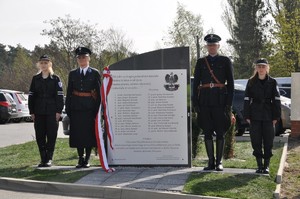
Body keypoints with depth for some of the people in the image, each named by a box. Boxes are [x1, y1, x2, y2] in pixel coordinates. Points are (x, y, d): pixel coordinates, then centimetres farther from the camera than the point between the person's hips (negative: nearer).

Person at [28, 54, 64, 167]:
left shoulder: (55, 79, 2)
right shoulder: (35, 79, 10)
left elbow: (60, 95, -1)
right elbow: (31, 95, 10)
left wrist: (58, 111, -8)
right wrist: (32, 111, 4)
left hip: (52, 112, -3)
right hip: (39, 112, 3)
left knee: (51, 135, -3)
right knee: (40, 136, 3)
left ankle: (49, 158, 6)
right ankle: (43, 159, 12)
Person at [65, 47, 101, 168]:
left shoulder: (95, 73, 5)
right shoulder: (72, 74, 13)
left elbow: (98, 93, 3)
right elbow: (69, 93, 12)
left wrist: (97, 110, -4)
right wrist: (68, 109, 4)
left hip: (90, 109, -2)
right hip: (76, 109, 2)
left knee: (89, 134, -1)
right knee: (77, 134, 3)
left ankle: (87, 159, 8)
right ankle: (80, 159, 13)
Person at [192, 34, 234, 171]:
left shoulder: (225, 61, 5)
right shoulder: (201, 62, 11)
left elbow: (230, 83, 2)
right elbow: (195, 83, 9)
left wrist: (229, 103, -6)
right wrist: (195, 103, 1)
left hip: (220, 102, -2)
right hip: (205, 102, 2)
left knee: (220, 133, 0)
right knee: (207, 133, 4)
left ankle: (219, 162, 9)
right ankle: (211, 162, 11)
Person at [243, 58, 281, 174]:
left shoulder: (272, 82, 4)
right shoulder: (251, 82, 6)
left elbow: (276, 100, 2)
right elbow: (247, 100, 5)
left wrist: (276, 117, -4)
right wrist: (247, 116, -1)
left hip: (268, 116, -1)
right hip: (255, 117, 1)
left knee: (268, 141, 2)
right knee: (256, 141, 2)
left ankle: (266, 165, 11)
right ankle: (259, 165, 12)